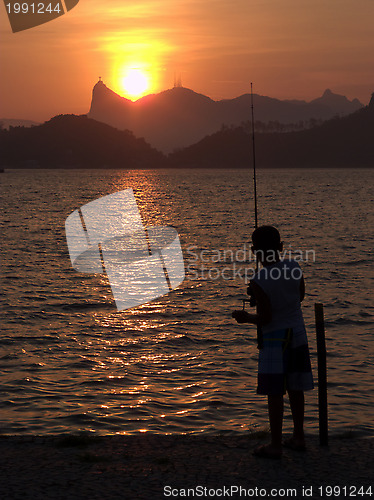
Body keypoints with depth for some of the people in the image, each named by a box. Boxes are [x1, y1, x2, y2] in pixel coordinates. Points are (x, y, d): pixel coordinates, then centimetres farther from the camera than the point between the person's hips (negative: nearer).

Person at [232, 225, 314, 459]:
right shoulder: (294, 267, -5)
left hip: (275, 339, -6)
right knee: (295, 389, 17)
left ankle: (276, 445, 8)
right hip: (297, 334, 6)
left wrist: (246, 317, 2)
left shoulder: (259, 282, -21)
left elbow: (265, 318, -16)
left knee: (274, 392, 2)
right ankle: (299, 438, 27)